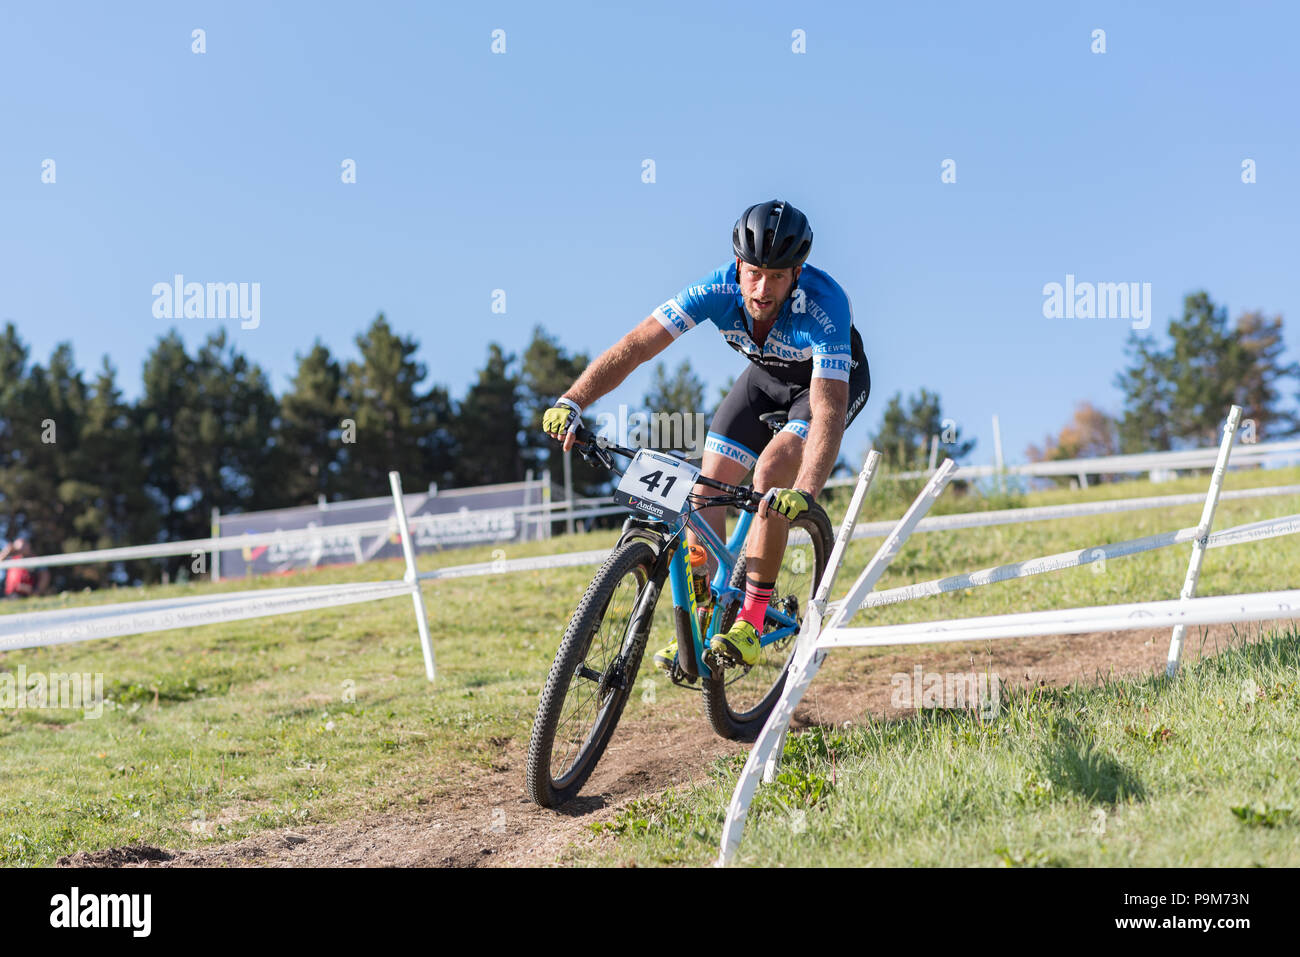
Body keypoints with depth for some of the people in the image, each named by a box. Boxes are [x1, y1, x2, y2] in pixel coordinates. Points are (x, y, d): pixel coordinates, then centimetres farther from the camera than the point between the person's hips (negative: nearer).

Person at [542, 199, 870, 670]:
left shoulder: (823, 305, -40)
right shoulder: (719, 289, -30)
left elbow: (829, 410, -48)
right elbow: (635, 345, -33)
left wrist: (804, 492, -63)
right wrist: (571, 401, -47)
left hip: (836, 377, -4)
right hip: (767, 373, 5)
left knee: (771, 472, -27)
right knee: (708, 484, -8)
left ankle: (752, 620, -16)